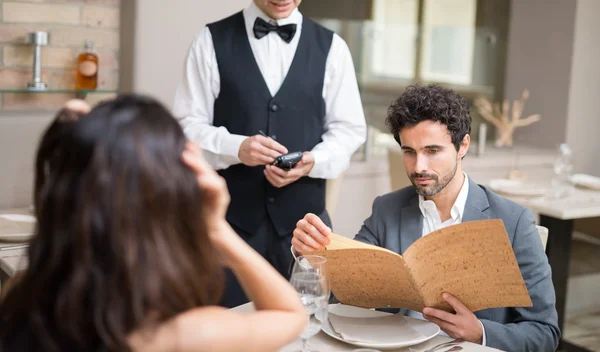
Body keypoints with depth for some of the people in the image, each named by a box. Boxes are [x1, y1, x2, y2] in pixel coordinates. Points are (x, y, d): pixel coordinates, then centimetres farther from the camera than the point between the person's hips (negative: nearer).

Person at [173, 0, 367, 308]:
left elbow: (348, 129, 7)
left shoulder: (331, 46, 7)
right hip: (232, 215, -1)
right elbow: (188, 124, 0)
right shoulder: (212, 40, 3)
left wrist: (312, 161, -13)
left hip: (304, 216, 2)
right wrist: (236, 147, -19)